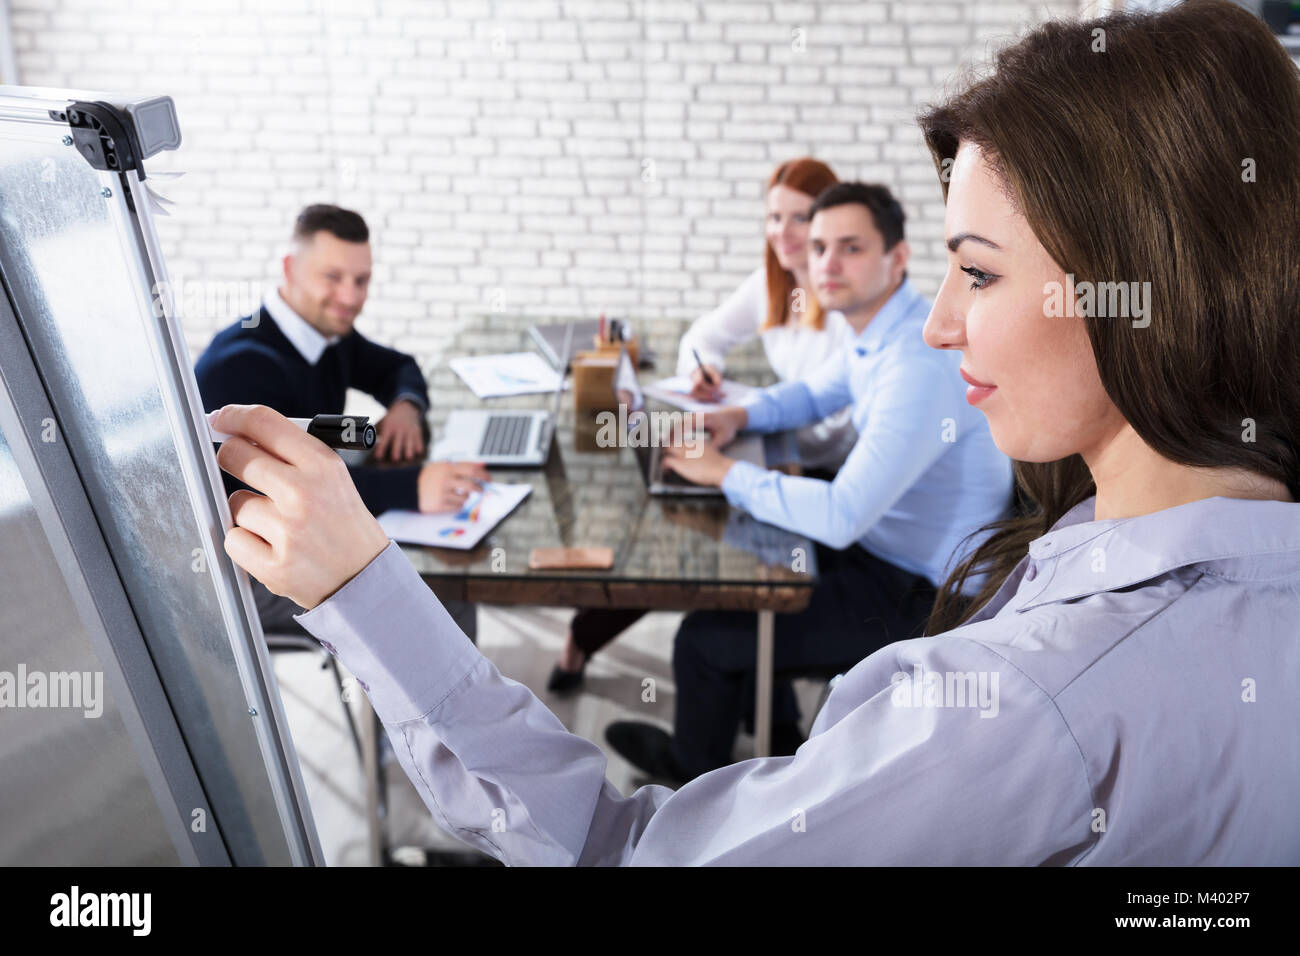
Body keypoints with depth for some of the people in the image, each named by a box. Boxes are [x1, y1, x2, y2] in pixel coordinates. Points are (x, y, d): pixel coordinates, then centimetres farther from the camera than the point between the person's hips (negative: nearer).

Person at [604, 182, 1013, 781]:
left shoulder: (919, 367, -31)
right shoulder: (881, 327, 1)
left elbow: (840, 517, -36)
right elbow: (817, 393, 20)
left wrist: (723, 471, -24)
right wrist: (739, 416, 0)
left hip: (919, 597, -10)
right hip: (884, 545, 10)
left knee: (706, 636, -7)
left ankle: (695, 767, 25)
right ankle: (777, 739, 35)